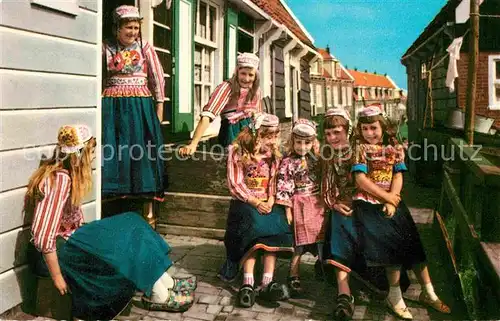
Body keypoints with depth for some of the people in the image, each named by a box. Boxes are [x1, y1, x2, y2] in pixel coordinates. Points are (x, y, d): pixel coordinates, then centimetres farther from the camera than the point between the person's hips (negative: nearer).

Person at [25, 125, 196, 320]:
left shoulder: (65, 173, 5)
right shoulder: (60, 179, -24)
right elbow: (43, 236, -27)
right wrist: (57, 277, -22)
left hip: (66, 240, 9)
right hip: (51, 253, -9)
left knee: (129, 225, -1)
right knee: (125, 240, -15)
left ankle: (167, 284, -1)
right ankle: (159, 297, -4)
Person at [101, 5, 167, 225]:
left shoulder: (145, 48, 4)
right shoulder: (106, 48, 7)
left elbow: (158, 78, 4)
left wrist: (159, 106, 1)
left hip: (141, 106, -1)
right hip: (113, 106, 1)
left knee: (143, 155, 0)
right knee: (112, 155, 0)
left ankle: (148, 212, 8)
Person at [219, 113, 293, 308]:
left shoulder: (274, 155, 13)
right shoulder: (238, 152, -2)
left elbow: (274, 183, 9)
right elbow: (235, 185, -7)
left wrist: (270, 201, -10)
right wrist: (255, 202, -17)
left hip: (267, 203, 4)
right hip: (244, 203, -3)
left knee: (277, 226, -27)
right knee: (254, 226, -33)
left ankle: (267, 283, -31)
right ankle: (248, 283, -34)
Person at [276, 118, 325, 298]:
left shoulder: (317, 160, 8)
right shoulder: (288, 162, -5)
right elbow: (284, 187, -7)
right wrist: (287, 209, -10)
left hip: (318, 204, 4)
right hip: (299, 205, -4)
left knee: (321, 238, 6)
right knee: (299, 243, -2)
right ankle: (293, 278, 8)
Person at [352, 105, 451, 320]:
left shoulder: (395, 149, 7)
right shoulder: (361, 149, -3)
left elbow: (398, 177, 0)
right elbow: (361, 179, -11)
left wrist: (392, 201, -15)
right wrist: (387, 197, -12)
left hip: (392, 202, 4)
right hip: (368, 203, -4)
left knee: (411, 244, 5)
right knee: (393, 245, -13)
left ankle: (428, 293, 19)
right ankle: (395, 296, 3)